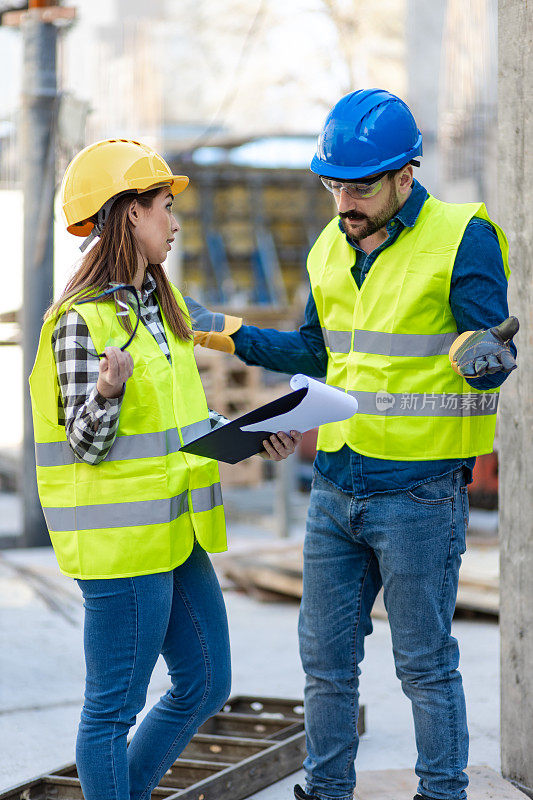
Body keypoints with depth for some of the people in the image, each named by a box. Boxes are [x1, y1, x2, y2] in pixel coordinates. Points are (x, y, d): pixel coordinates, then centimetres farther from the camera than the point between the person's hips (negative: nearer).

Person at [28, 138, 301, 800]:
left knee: (205, 686, 15)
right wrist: (109, 387, -35)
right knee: (113, 707, 1)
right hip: (120, 540, -9)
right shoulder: (84, 319, -15)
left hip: (175, 533, 9)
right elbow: (87, 443, -16)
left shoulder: (157, 302, 13)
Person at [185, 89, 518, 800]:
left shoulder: (462, 239, -11)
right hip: (335, 487, 7)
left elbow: (490, 359, -14)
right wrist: (225, 335, 18)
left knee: (426, 663, 2)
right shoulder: (330, 248, 9)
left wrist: (482, 359, -37)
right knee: (326, 657, 13)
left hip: (420, 493, -6)